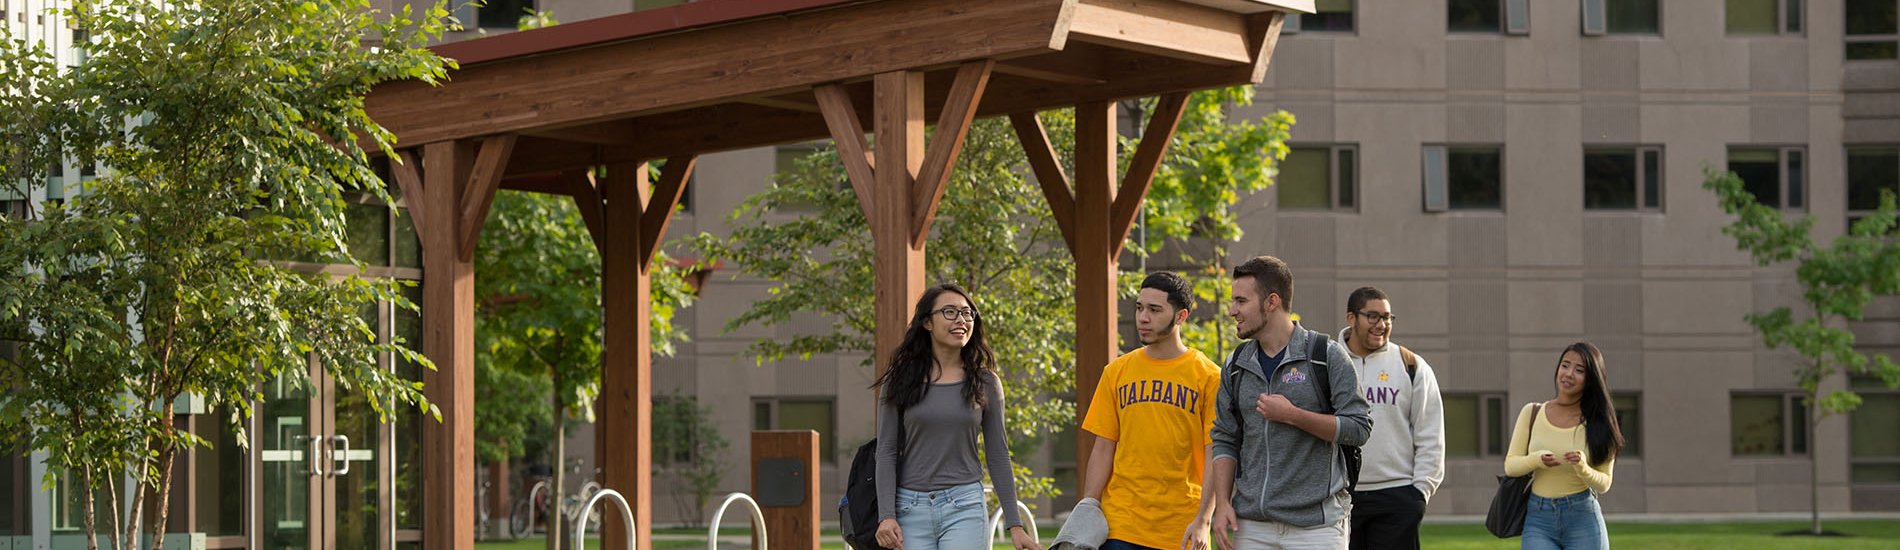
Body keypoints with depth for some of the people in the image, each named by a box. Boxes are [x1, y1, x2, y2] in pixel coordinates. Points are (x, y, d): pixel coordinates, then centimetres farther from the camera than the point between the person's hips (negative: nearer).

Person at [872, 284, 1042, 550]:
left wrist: (1014, 524, 4)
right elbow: (886, 452, 2)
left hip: (965, 507, -1)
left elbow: (998, 456, 8)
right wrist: (886, 516, -8)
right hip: (911, 508, 1)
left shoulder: (985, 383, 6)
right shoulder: (899, 381, 4)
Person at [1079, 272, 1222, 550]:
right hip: (1121, 525, 2)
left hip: (1182, 528, -2)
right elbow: (1103, 449, 9)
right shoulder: (1117, 372, 9)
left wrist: (1203, 520, -13)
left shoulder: (1209, 376, 0)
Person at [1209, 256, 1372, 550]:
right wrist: (1222, 504, 2)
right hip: (1252, 525, 4)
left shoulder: (1326, 355, -3)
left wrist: (1292, 415, -13)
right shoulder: (1236, 366, 11)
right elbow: (1225, 440, 14)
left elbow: (1359, 427, -7)